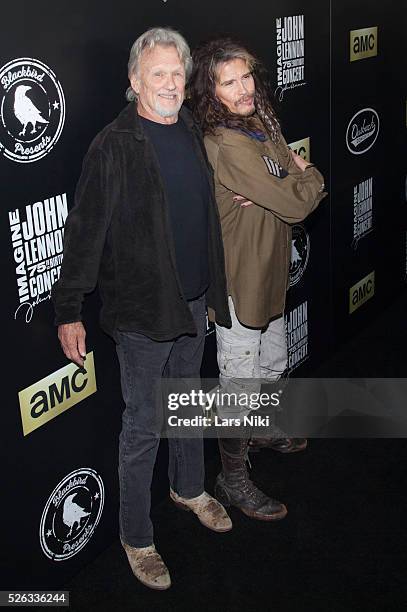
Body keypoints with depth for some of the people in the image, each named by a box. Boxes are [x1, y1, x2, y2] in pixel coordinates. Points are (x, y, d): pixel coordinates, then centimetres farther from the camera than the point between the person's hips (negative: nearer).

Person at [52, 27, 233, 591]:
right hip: (142, 311, -6)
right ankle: (136, 538, 22)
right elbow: (85, 232, -16)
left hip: (194, 302, 7)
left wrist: (214, 287, 20)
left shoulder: (192, 132, 6)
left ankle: (189, 488, 47)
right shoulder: (114, 147, -16)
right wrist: (68, 310, -16)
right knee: (143, 426, 4)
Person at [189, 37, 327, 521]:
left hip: (269, 276, 9)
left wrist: (274, 192, -19)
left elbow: (312, 189, 2)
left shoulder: (261, 126, 3)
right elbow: (297, 205, -27)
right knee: (241, 385, 6)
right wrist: (306, 177, -6)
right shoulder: (227, 144, -26)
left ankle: (261, 431, 53)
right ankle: (232, 480, 24)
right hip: (237, 282, -9)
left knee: (273, 366, 28)